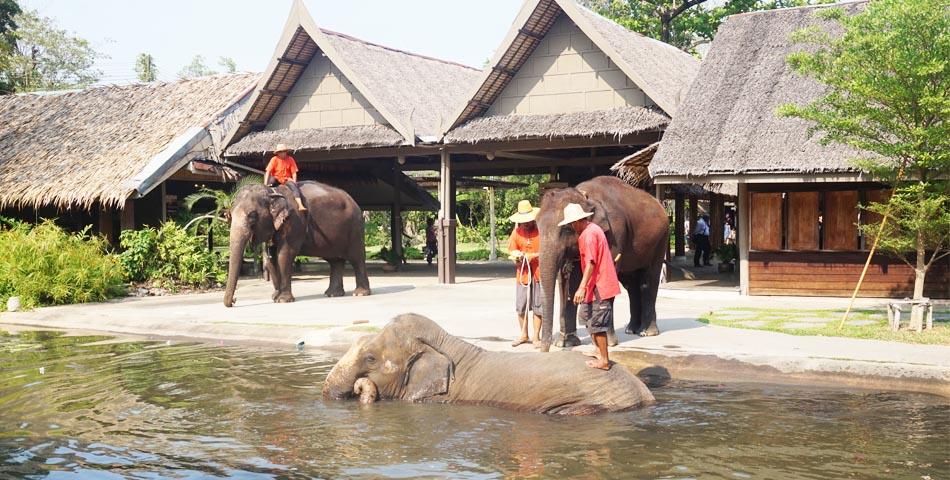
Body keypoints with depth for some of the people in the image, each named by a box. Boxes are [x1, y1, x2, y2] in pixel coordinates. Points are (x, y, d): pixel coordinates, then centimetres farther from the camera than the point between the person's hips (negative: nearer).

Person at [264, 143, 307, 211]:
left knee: (294, 187, -27)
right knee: (271, 181, -35)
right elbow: (268, 171, -12)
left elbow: (294, 172, -1)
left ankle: (300, 206, -38)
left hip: (286, 179, 1)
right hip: (276, 178, -1)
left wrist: (294, 182, -14)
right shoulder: (274, 159, -7)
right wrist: (265, 184, -21)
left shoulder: (290, 159, -3)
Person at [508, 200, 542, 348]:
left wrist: (533, 256, -16)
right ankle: (524, 335, 22)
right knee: (520, 306, 6)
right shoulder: (517, 232, 8)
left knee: (537, 307, 2)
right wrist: (516, 257, -11)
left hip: (538, 273, -3)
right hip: (522, 273, 3)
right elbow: (512, 251, 11)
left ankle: (536, 337, 12)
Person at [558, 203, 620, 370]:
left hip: (599, 287, -11)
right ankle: (598, 349, 31)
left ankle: (604, 361, 4)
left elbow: (590, 263, -27)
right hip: (597, 284, 11)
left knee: (596, 324, -4)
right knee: (586, 315, 21)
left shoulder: (589, 234, -18)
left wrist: (582, 287, -30)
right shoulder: (592, 229, 13)